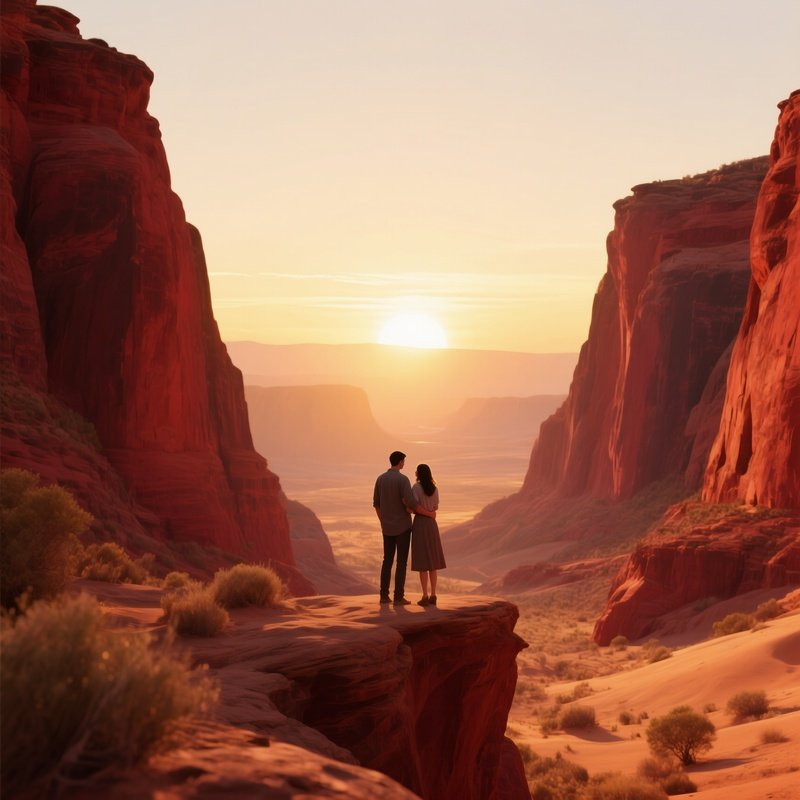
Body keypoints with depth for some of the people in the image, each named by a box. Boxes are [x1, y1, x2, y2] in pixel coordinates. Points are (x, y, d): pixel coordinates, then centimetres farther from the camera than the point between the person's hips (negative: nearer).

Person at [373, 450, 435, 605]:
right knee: (402, 561, -1)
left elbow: (376, 504, 9)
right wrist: (430, 513, -10)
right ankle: (398, 597, -3)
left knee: (388, 560, 14)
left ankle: (384, 595, 11)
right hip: (402, 526, -6)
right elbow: (411, 504, -25)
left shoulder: (380, 478, 3)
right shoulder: (403, 479, -17)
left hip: (387, 526, 6)